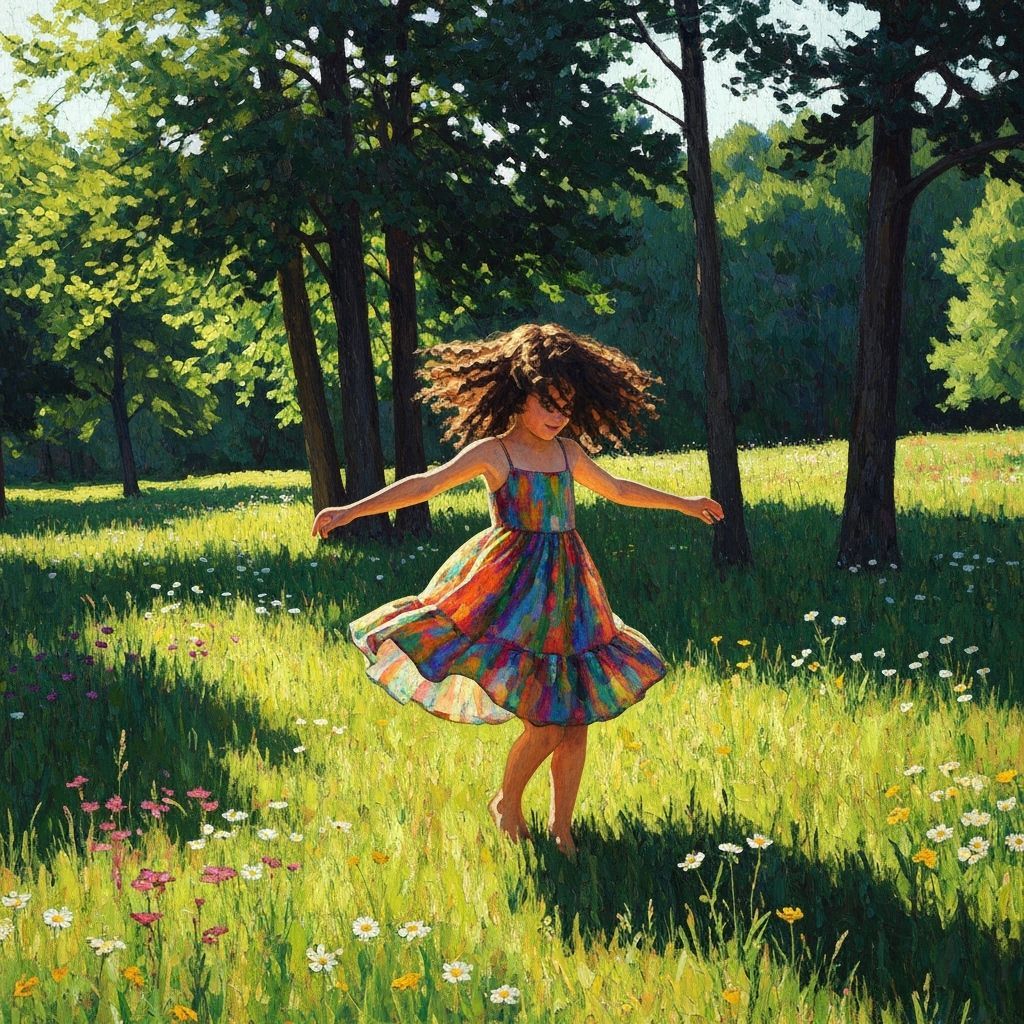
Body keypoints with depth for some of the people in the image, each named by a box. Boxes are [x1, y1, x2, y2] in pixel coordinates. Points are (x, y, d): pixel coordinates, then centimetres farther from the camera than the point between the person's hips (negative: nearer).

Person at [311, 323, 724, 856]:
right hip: (514, 593, -6)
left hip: (566, 594, 6)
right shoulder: (492, 452, -6)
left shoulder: (569, 452, 10)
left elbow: (617, 489, 27)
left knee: (575, 721, 2)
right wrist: (351, 511, -26)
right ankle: (507, 803, 16)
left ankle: (561, 825, 18)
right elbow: (425, 484, -15)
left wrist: (682, 503, 38)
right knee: (546, 724, -11)